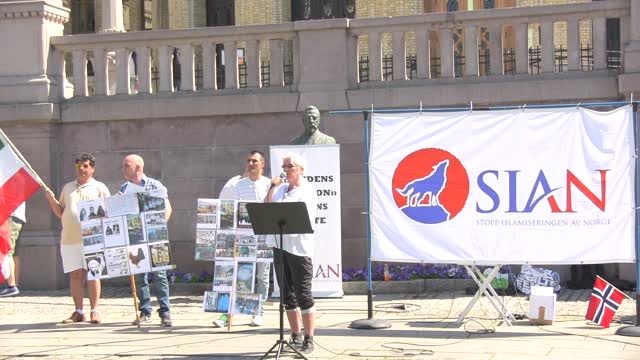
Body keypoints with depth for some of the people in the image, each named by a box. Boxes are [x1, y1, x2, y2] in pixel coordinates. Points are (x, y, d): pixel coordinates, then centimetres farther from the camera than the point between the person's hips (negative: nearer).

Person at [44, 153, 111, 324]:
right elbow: (61, 213, 19)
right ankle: (79, 311, 9)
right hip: (69, 238, 4)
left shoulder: (99, 188, 8)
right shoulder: (67, 188, 19)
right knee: (75, 275, 4)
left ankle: (94, 311, -1)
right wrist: (51, 199, 4)